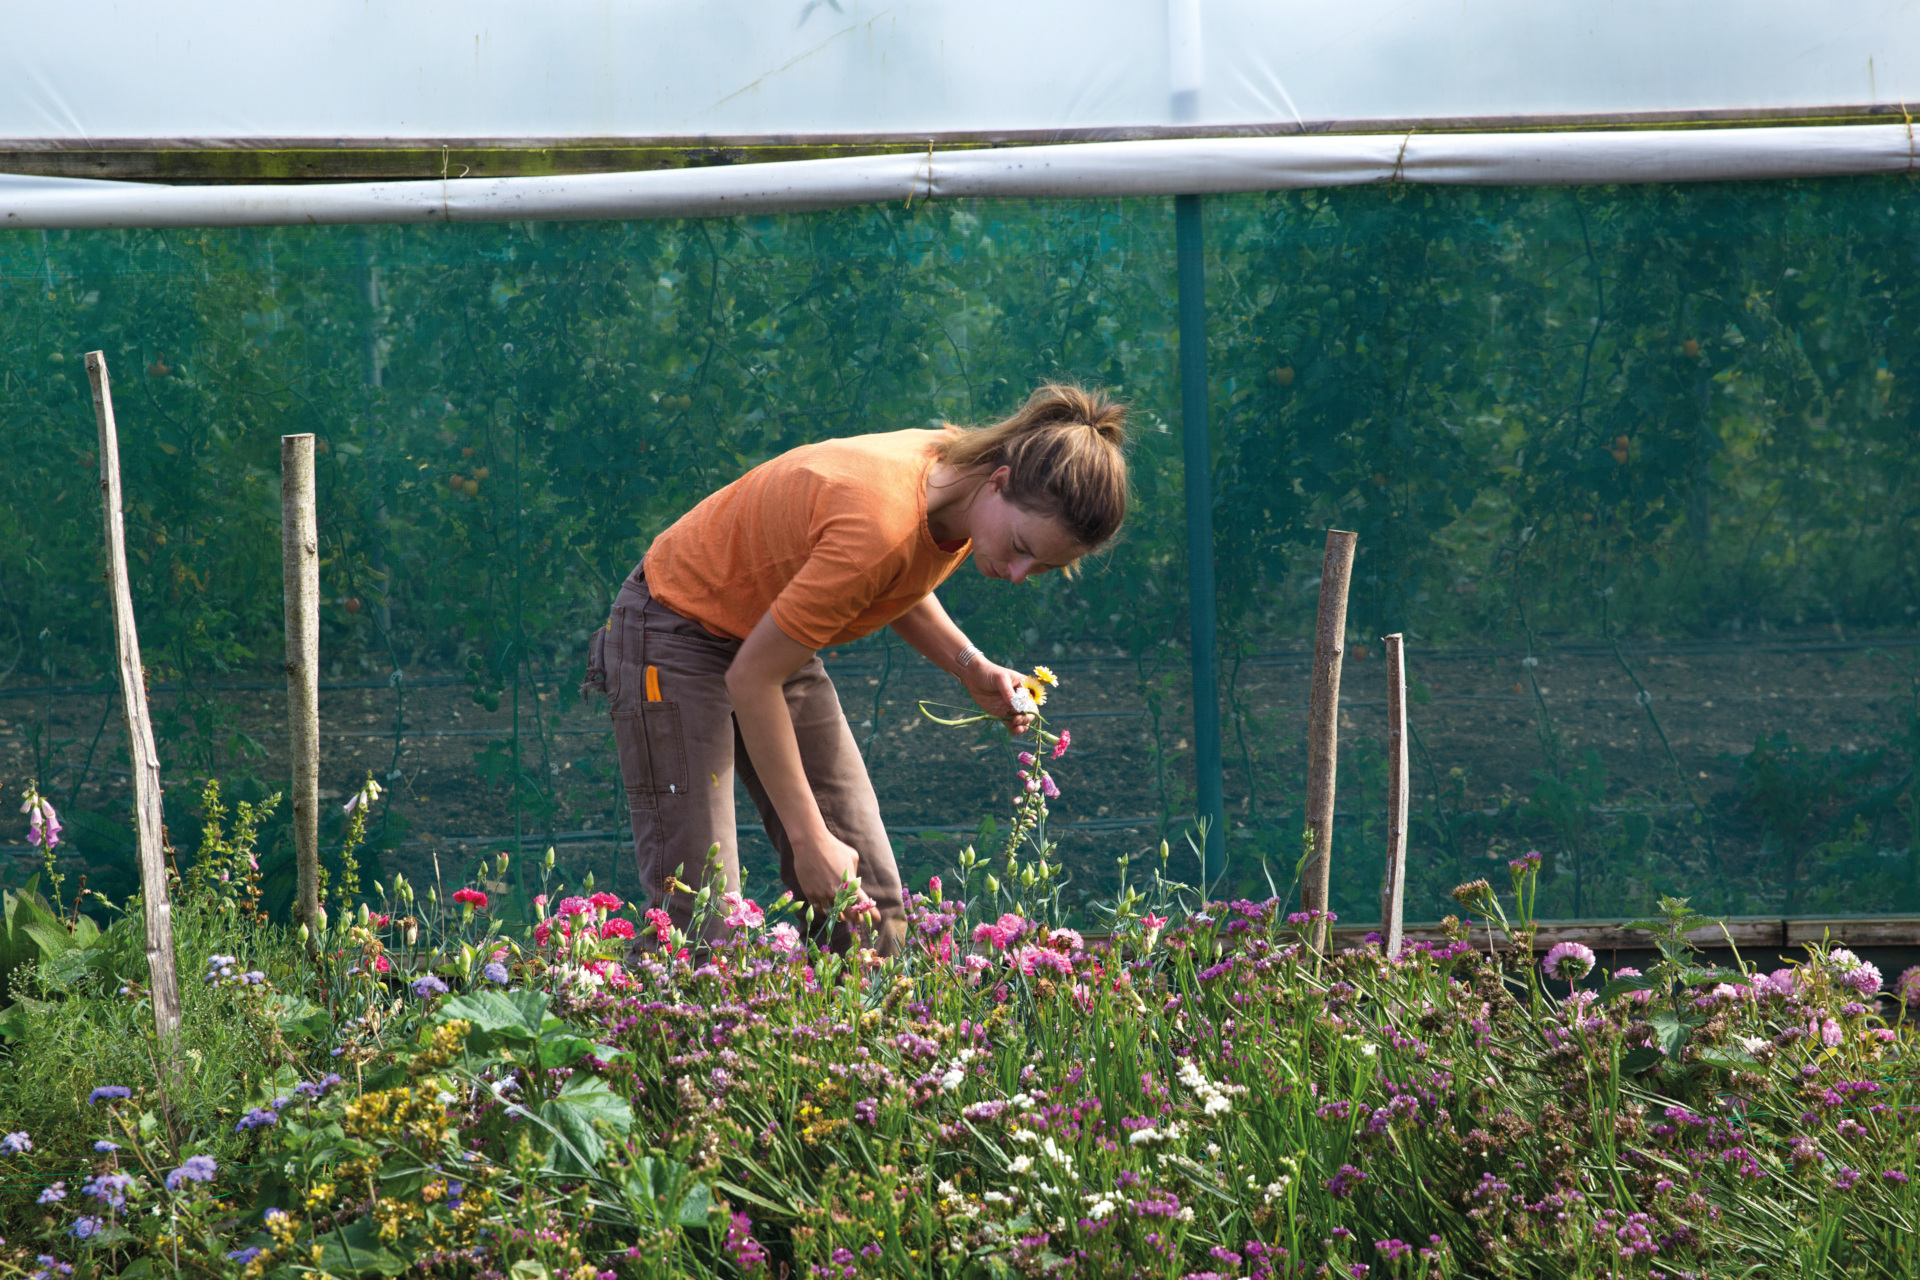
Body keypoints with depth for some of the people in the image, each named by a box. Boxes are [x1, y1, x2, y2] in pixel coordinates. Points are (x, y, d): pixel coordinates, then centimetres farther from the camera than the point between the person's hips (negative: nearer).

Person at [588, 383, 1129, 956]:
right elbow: (751, 678, -28)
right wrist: (809, 839, -23)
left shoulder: (964, 482, -11)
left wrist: (972, 668, -5)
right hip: (675, 641, -8)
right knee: (698, 928, -15)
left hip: (773, 637, 8)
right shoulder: (879, 523, -35)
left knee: (872, 902, -2)